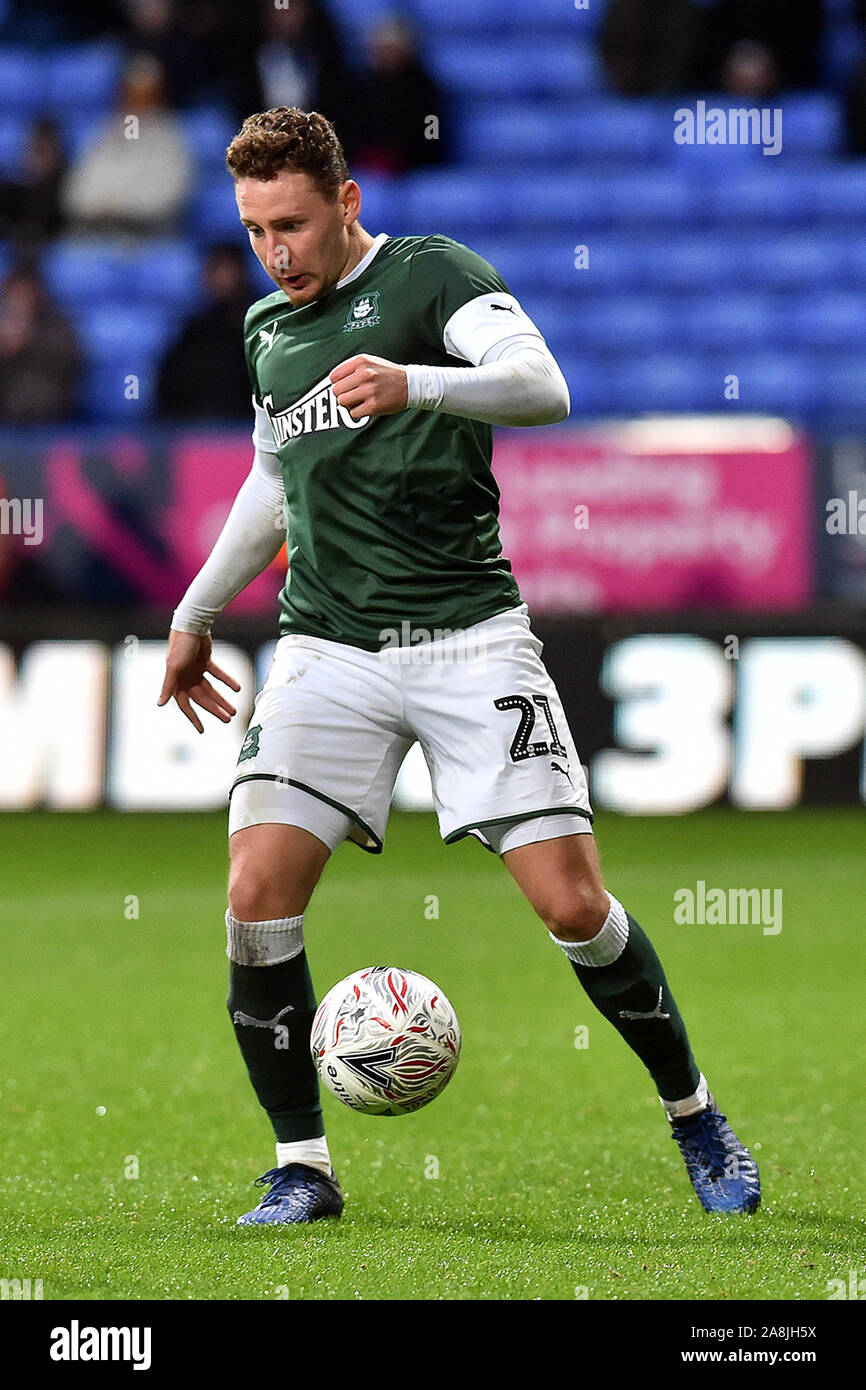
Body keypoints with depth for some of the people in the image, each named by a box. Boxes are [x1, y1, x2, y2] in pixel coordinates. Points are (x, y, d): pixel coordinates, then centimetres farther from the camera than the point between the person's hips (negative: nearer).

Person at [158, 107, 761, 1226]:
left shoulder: (433, 274, -4)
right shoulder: (267, 327, 15)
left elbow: (542, 387, -22)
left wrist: (414, 384, -39)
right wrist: (195, 613, 36)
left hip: (467, 634, -5)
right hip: (326, 647, 5)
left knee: (572, 901, -9)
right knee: (257, 893, -14)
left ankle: (695, 1117, 14)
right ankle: (301, 1167, -2)